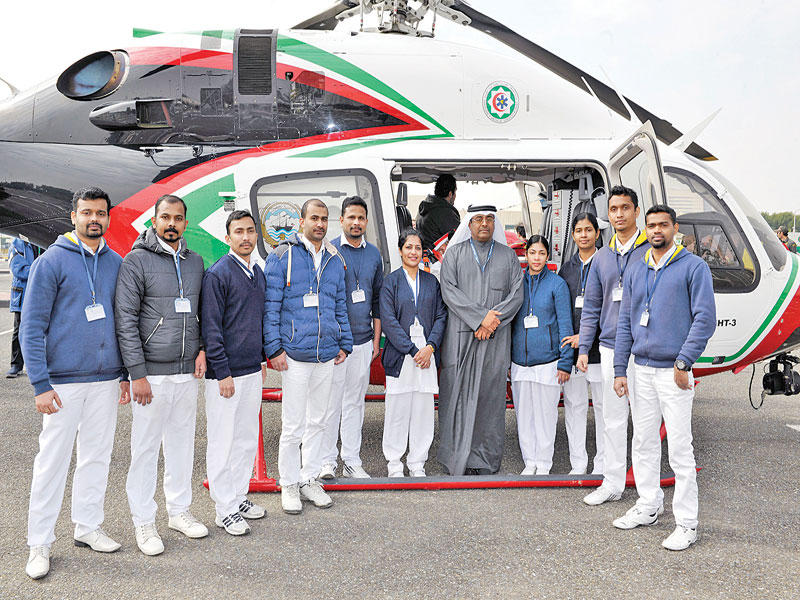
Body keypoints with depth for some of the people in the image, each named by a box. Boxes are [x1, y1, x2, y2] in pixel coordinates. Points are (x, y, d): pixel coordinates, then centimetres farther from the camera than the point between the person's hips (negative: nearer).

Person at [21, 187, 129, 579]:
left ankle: (88, 526, 27)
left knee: (97, 455, 13)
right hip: (64, 381, -5)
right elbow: (32, 327, -8)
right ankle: (40, 543, 12)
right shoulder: (51, 262, -6)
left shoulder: (116, 263, 9)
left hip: (106, 378, 5)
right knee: (53, 461, 0)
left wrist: (125, 373, 11)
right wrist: (40, 384, -14)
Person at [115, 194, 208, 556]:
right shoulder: (137, 261, -6)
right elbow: (126, 320, -10)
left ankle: (179, 510, 28)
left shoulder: (195, 262, 12)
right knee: (145, 448, 2)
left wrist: (202, 348, 2)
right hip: (153, 373, -5)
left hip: (188, 373, 5)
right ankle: (144, 522, 14)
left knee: (182, 444, 14)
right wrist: (137, 374, -14)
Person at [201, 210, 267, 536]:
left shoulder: (258, 273, 11)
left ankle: (239, 496, 28)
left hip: (253, 372, 8)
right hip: (225, 374, -7)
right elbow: (211, 327, -14)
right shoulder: (218, 273, -11)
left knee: (247, 439, 15)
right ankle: (225, 509, 11)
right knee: (223, 442, 1)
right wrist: (223, 373, -16)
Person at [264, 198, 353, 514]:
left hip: (327, 355, 5)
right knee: (293, 425, 0)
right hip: (294, 354, -5)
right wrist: (274, 348, -11)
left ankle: (309, 478, 26)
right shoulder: (283, 256, -4)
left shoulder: (335, 259, 12)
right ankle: (289, 484, 15)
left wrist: (344, 344, 13)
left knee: (318, 420, 13)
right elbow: (271, 305, -6)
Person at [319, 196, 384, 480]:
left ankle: (352, 460, 19)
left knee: (355, 402, 10)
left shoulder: (374, 254, 10)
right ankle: (326, 461, 11)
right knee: (331, 401, 0)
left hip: (363, 340, 4)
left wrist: (376, 340, 11)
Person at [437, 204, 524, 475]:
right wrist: (480, 317, -13)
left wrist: (493, 318, -12)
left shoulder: (508, 256, 13)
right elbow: (449, 291, -4)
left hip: (495, 339, 1)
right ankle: (457, 459, 8)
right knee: (458, 394, -1)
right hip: (460, 336, -1)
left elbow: (517, 294, 3)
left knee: (490, 395, 1)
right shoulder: (454, 253, 9)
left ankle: (485, 460, 9)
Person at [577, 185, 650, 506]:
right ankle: (612, 482, 21)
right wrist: (583, 348, 11)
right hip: (610, 347, 4)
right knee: (612, 418, 10)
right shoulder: (602, 257, 13)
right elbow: (591, 306, 16)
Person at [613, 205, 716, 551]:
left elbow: (705, 318, -9)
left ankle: (686, 524, 6)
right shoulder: (636, 270, 12)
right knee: (643, 443, 14)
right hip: (641, 370, 6)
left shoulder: (693, 267, -4)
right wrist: (619, 370, 8)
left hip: (673, 372, -6)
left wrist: (683, 363, -16)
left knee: (680, 449, -3)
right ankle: (648, 506, 29)